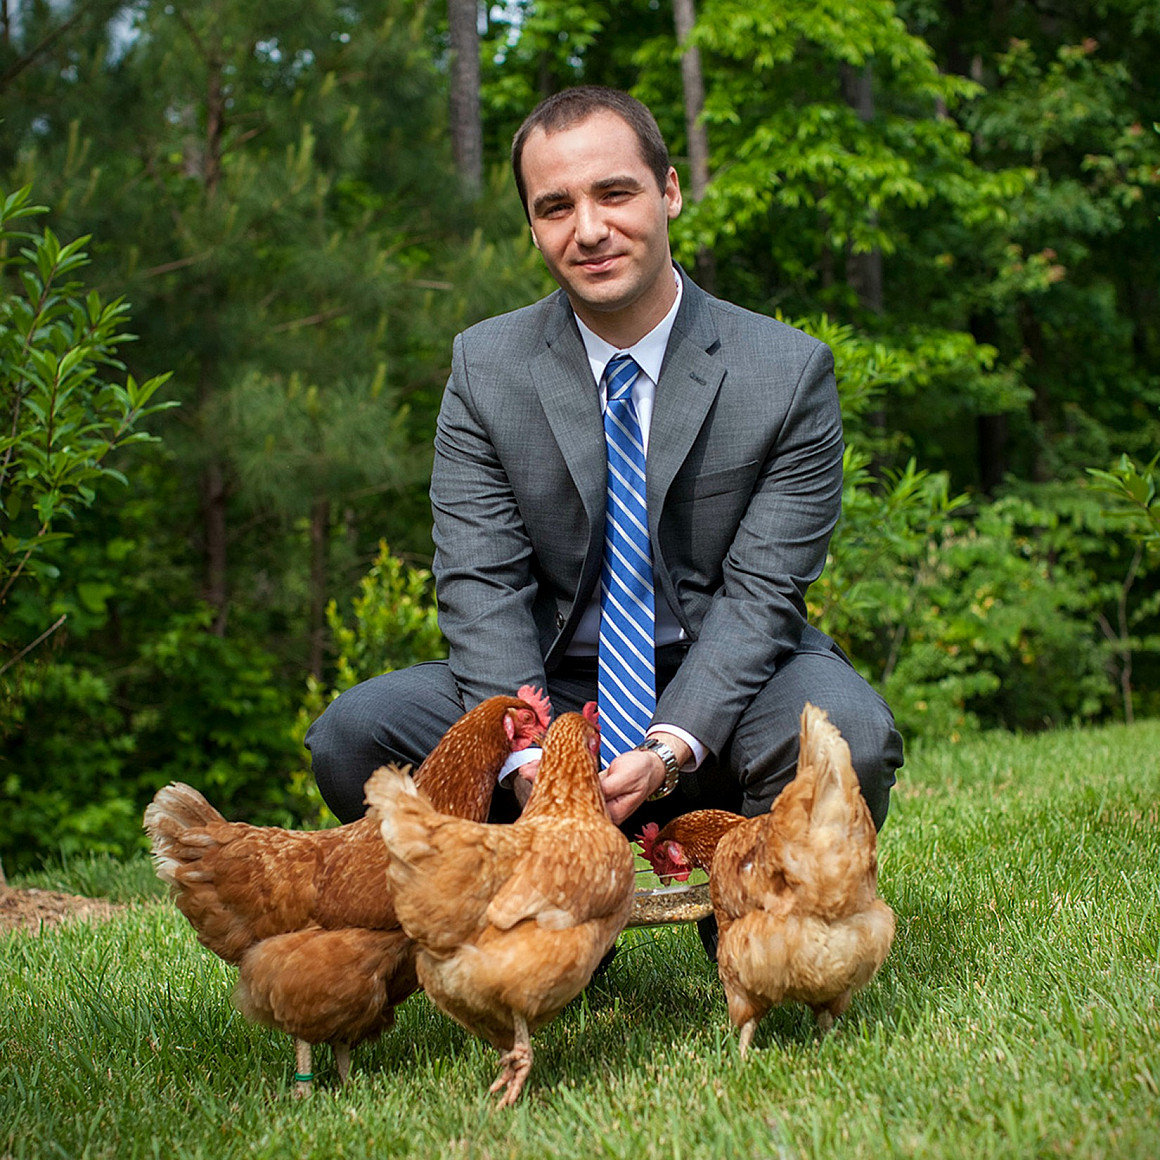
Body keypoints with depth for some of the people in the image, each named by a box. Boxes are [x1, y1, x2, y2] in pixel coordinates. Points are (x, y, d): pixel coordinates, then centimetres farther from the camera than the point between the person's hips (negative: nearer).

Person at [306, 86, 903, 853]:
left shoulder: (792, 372, -6)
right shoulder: (485, 367, 0)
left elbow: (762, 593, -11)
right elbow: (482, 585, -7)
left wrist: (672, 750, -28)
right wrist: (525, 757, -25)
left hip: (728, 682, -1)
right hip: (552, 684, 2)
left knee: (847, 733, -34)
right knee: (351, 733, -21)